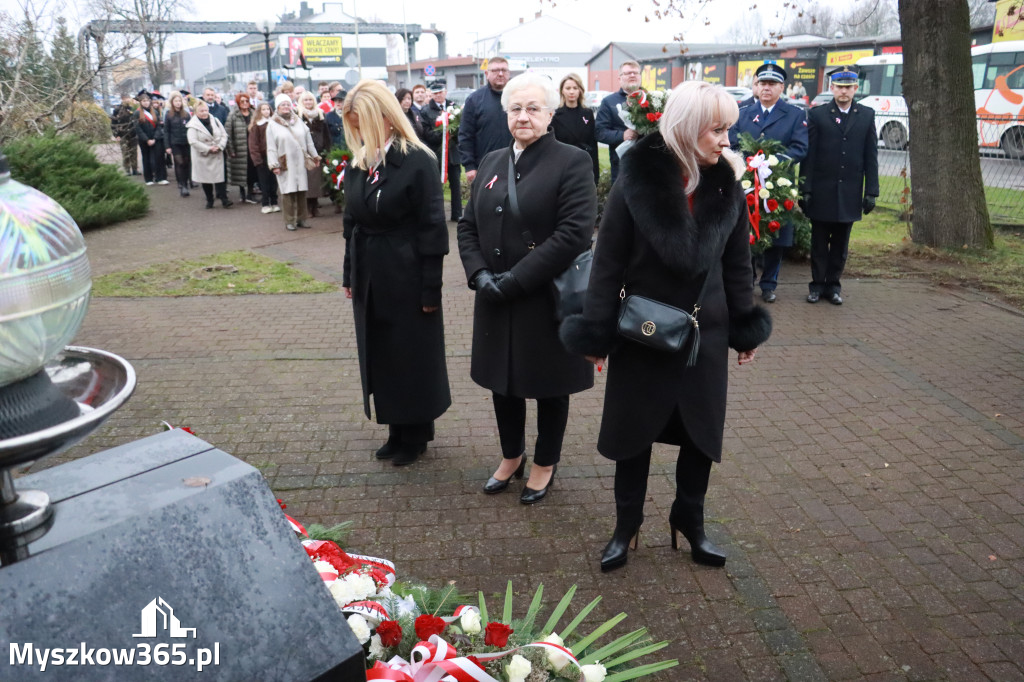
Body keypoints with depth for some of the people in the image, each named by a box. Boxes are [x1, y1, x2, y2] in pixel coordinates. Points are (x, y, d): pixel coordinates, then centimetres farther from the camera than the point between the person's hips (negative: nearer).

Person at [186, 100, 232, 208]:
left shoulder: (215, 120, 3)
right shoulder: (193, 125, -8)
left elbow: (224, 135, 4)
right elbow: (193, 141, -16)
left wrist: (219, 146, -12)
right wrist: (208, 149, -17)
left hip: (217, 155, 2)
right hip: (202, 156, -2)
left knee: (219, 176, -4)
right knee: (205, 178, 7)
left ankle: (224, 199, -3)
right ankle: (209, 200, 18)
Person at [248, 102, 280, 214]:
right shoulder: (256, 125, -2)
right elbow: (253, 143, -5)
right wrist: (256, 157, -12)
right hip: (262, 157, -3)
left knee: (273, 180, 7)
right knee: (264, 181, 1)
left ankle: (274, 203, 15)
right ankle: (266, 204, 6)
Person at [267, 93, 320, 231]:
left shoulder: (298, 121, 12)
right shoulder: (272, 124, 2)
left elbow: (308, 141, 15)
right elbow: (271, 147, -2)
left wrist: (314, 156, 13)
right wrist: (274, 165, -8)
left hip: (300, 163, 3)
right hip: (285, 165, -3)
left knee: (301, 191, 4)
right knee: (288, 193, -4)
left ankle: (301, 219, 15)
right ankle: (290, 221, 3)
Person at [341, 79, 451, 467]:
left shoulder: (417, 161, -13)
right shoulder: (358, 163, 6)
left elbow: (433, 227, -14)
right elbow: (352, 223, 12)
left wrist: (430, 288, -14)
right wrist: (349, 274, 10)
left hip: (406, 276, -6)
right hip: (369, 278, 6)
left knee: (413, 357, 7)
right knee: (380, 355, 14)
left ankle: (415, 435, 24)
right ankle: (397, 431, 29)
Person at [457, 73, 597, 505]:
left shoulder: (572, 162, -10)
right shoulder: (491, 163, 10)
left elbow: (574, 234, -20)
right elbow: (468, 226, 10)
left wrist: (514, 280, -21)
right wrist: (479, 274, -8)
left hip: (548, 299, -5)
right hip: (495, 301, 5)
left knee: (547, 385, 11)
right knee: (502, 379, 16)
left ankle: (545, 464, 32)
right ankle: (511, 456, 39)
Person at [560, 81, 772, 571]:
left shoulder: (726, 185, -2)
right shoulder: (636, 182, -14)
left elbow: (736, 263, 6)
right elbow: (608, 262, -11)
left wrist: (745, 328, 8)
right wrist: (597, 333, -10)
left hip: (706, 333, 4)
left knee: (701, 432, 14)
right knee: (633, 432, 10)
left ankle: (689, 521, 35)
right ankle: (626, 526, 29)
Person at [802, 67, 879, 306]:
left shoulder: (867, 115, 8)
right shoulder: (817, 115, 2)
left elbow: (871, 156, 6)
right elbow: (809, 154, -1)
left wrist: (871, 191, 1)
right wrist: (806, 189, -8)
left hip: (850, 192, 2)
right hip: (822, 190, -2)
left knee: (841, 243, 8)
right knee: (819, 241, 5)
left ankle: (833, 285, 17)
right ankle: (817, 285, 14)